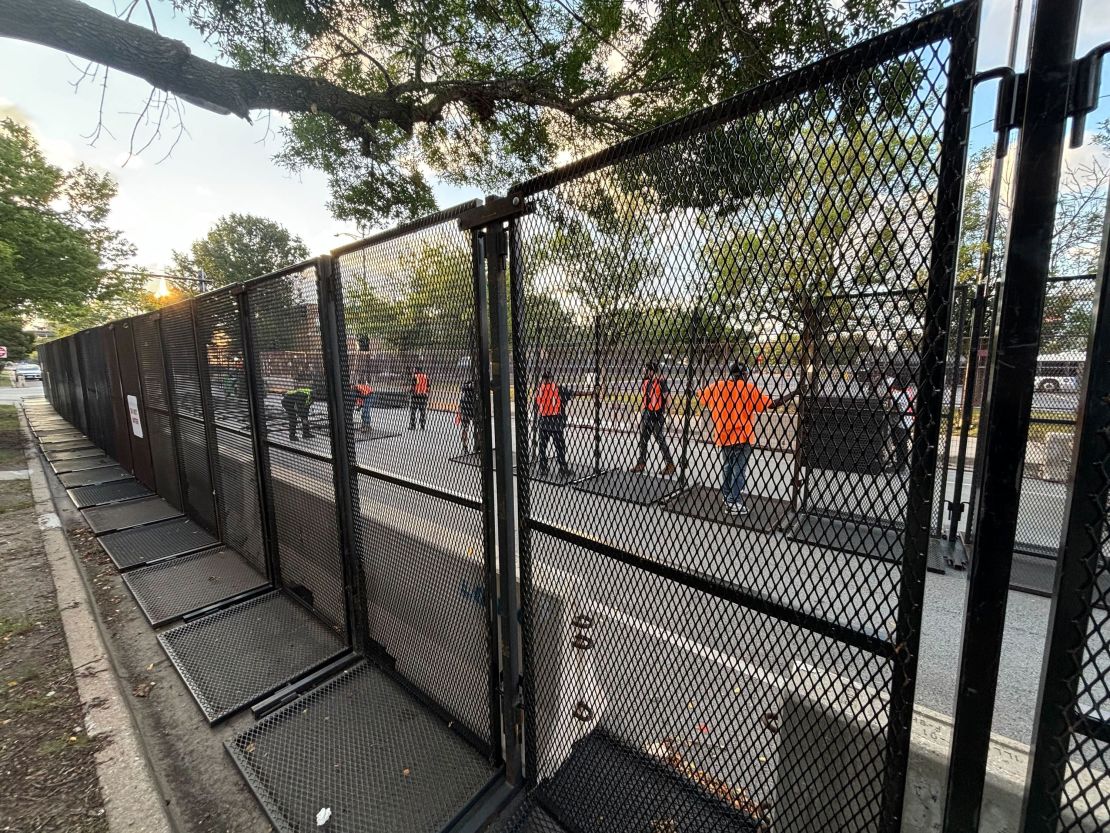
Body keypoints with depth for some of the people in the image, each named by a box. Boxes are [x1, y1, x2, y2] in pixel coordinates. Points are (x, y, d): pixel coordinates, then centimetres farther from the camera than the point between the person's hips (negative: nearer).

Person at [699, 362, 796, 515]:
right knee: (739, 470, 4)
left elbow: (700, 396, 17)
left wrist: (695, 390, 38)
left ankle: (728, 497, 27)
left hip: (722, 436, 4)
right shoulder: (749, 388, -8)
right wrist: (793, 394, -1)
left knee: (726, 468, 18)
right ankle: (735, 504, 6)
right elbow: (771, 404, -10)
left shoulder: (716, 386, 2)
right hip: (742, 436, -4)